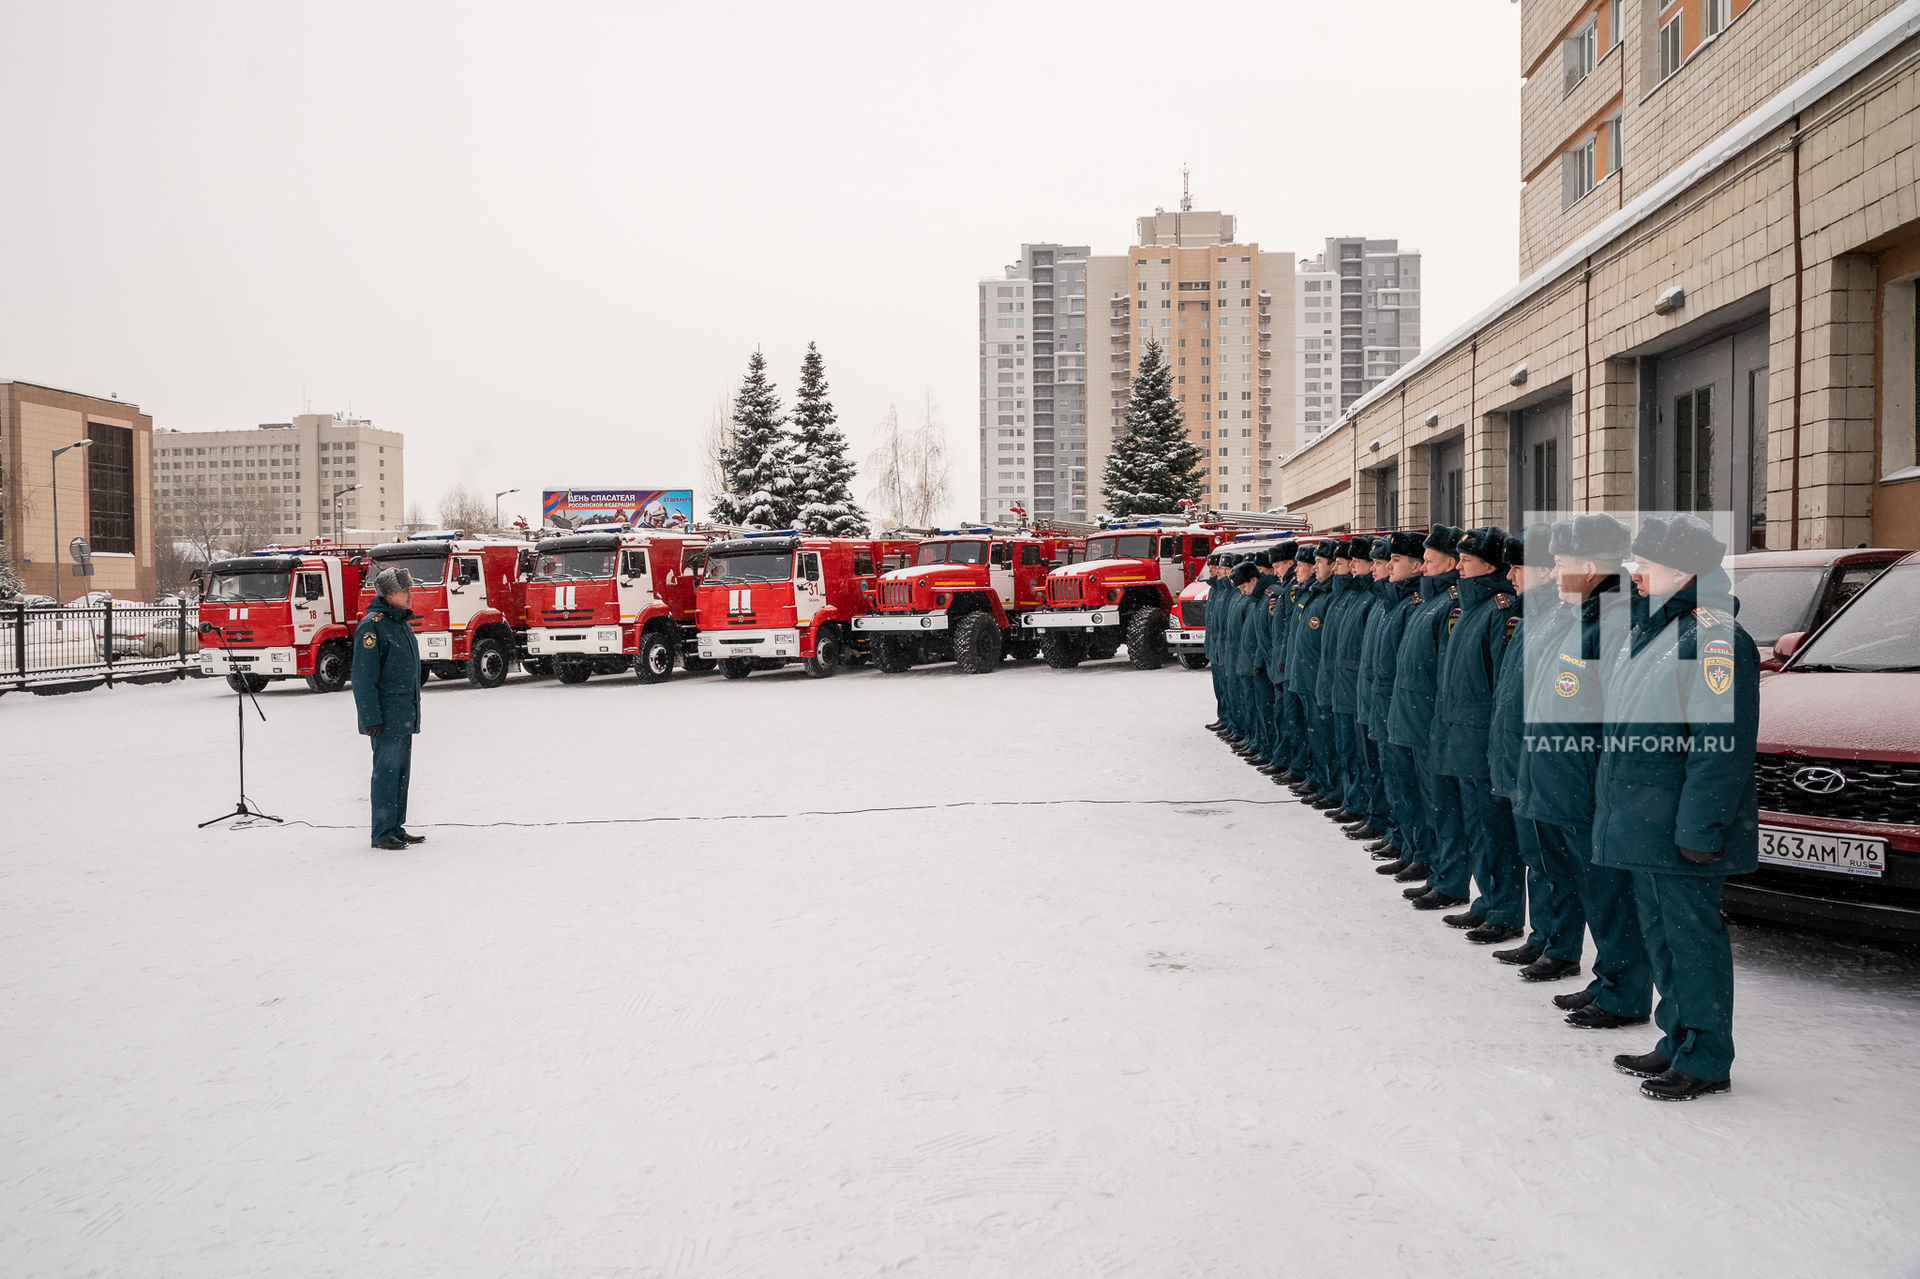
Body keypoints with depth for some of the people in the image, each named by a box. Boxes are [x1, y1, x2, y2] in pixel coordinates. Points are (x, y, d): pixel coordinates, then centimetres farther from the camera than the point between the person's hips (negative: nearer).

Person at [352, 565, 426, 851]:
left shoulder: (402, 622, 14)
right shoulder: (372, 625, -13)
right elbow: (363, 677, -16)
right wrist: (372, 718, -20)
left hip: (405, 716, 9)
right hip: (386, 717, -9)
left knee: (401, 773, 12)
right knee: (386, 772, -5)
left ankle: (396, 828, 20)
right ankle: (382, 834, 3)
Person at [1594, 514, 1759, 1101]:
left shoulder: (1713, 637, -17)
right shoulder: (1648, 630, 14)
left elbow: (1723, 745, -22)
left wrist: (1700, 829, -23)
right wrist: (1614, 807, 21)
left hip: (1680, 830, -10)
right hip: (1643, 825, 10)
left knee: (1691, 936, 1)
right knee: (1661, 934, 18)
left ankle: (1706, 1062, 14)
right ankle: (1677, 1043, 31)